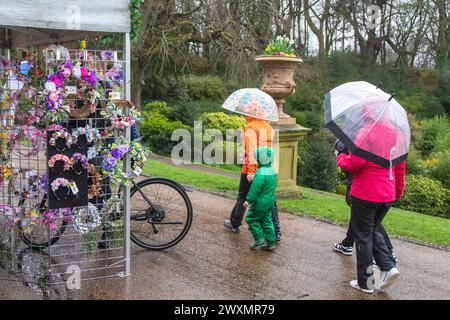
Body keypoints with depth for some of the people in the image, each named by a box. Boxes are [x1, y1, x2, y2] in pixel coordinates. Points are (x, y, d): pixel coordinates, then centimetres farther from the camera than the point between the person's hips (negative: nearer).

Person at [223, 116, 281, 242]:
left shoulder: (251, 127, -11)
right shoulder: (268, 126, 12)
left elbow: (251, 150, -20)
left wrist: (251, 170, -23)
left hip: (252, 170, -6)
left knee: (242, 197, 11)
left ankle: (235, 224, 26)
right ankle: (276, 232, 5)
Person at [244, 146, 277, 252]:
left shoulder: (260, 173, -23)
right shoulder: (272, 171, 7)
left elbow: (255, 189, -22)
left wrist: (249, 201, -12)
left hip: (260, 203, -9)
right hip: (269, 202, 9)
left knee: (251, 219, 7)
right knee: (266, 221, 15)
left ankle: (260, 240, 5)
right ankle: (270, 243, 17)